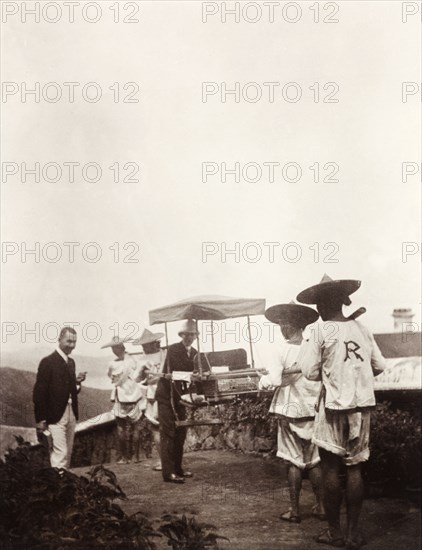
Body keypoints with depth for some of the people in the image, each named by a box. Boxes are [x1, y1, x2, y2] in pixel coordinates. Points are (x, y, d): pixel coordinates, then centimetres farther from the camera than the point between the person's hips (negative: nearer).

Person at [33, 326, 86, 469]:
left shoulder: (71, 362, 13)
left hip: (71, 415, 8)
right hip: (55, 416, -8)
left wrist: (77, 382, -1)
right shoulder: (48, 362, -11)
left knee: (67, 454, 11)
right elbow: (39, 392, -12)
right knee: (60, 454, -11)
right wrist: (40, 419, -14)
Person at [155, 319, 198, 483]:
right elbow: (172, 372, -18)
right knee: (168, 433, -10)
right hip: (167, 395, -7)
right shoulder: (173, 349, -10)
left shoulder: (194, 353, 10)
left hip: (180, 395, 7)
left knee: (180, 433, 10)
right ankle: (168, 473, -12)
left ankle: (177, 468, 20)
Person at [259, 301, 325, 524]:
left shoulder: (285, 349, -12)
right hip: (312, 410, 3)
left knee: (294, 461, 4)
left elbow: (275, 378, -17)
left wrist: (264, 380, 0)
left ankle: (294, 510, 9)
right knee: (314, 461, 13)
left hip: (291, 410, -3)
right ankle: (321, 507, 16)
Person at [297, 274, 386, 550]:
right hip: (362, 405, 4)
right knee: (354, 468, 9)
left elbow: (310, 372, -10)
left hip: (335, 406, -4)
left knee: (331, 469, 6)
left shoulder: (321, 330, -10)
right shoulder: (361, 328, 1)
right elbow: (379, 366, 5)